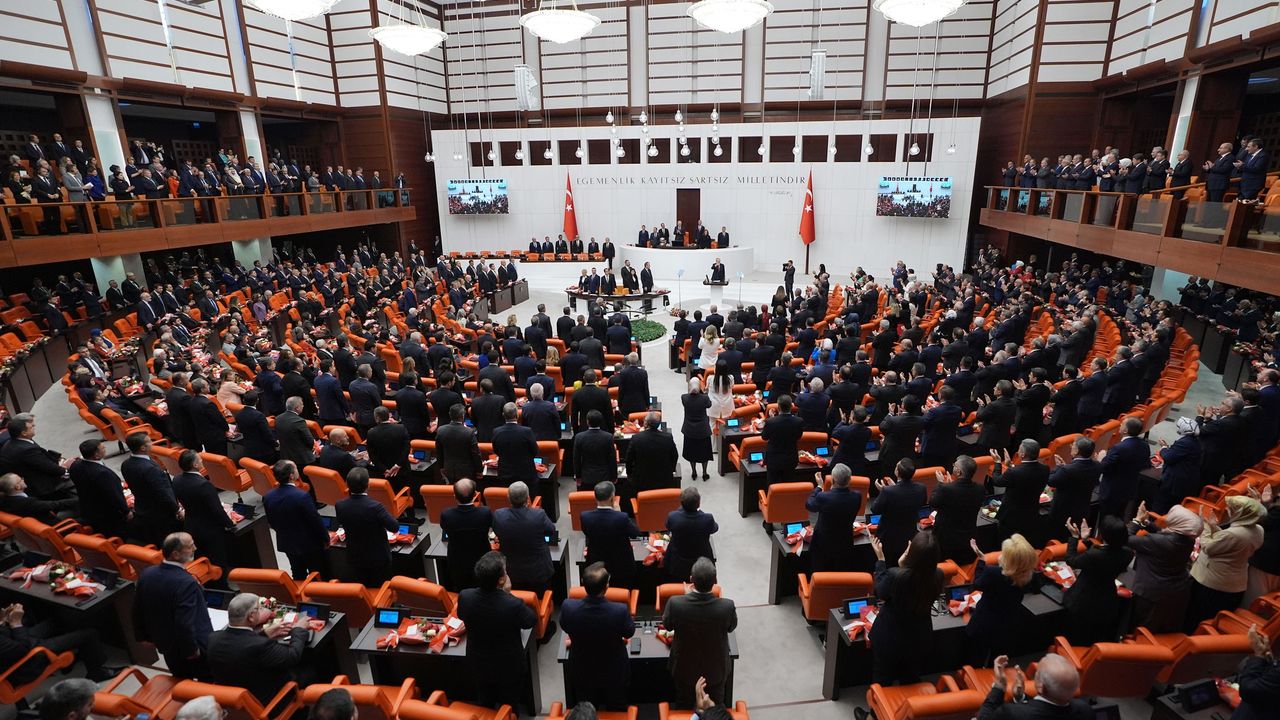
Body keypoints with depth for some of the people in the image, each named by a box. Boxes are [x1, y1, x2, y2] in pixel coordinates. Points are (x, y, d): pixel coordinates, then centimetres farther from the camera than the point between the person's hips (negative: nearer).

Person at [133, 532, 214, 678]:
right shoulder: (187, 583, -33)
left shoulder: (146, 574, -8)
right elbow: (184, 624, -32)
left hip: (165, 645, 7)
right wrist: (192, 650, -16)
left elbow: (137, 611, 6)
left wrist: (144, 636, 21)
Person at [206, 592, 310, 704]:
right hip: (264, 702, -6)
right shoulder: (261, 645, -35)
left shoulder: (213, 639, -16)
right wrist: (299, 629, -4)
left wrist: (265, 634, 6)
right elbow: (293, 656, -19)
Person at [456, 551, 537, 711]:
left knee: (485, 705, 31)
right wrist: (508, 594, -16)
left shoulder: (464, 596, -28)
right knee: (508, 708, 25)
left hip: (478, 664, 3)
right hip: (508, 667, -3)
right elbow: (531, 621, -15)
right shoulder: (514, 604, -38)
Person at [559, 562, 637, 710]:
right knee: (616, 711, 28)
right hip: (614, 673, -1)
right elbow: (629, 632, -14)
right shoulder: (620, 611, -37)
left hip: (581, 673, 2)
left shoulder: (568, 607, -32)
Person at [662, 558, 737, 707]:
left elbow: (667, 625, -10)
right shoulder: (727, 606, -33)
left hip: (685, 667, 0)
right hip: (715, 668, 0)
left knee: (684, 706, 28)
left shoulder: (675, 603, -33)